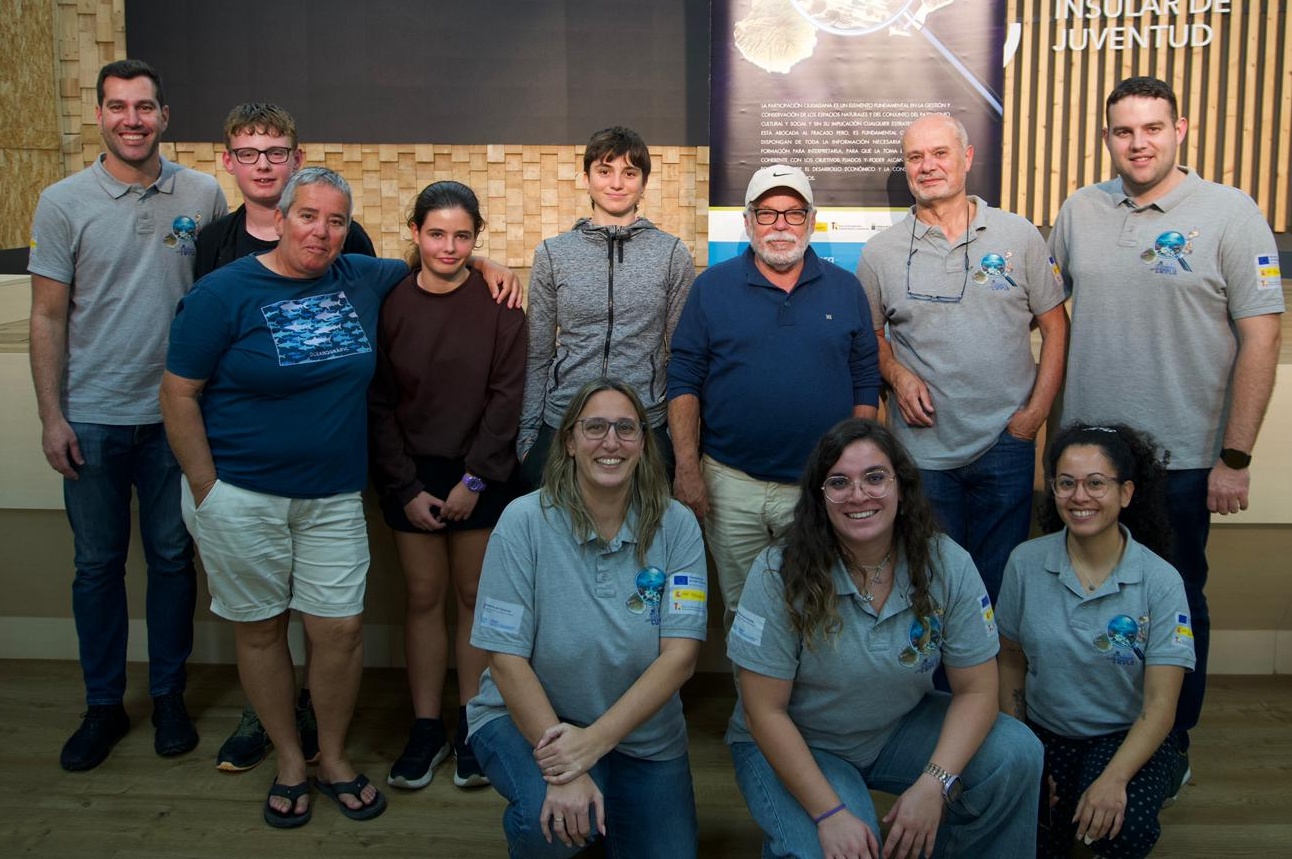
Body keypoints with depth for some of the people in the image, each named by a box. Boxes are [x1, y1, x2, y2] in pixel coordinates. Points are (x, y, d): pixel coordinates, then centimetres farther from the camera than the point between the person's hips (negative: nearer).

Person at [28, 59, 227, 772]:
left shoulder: (202, 196, 0)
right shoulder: (64, 203, -2)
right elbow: (48, 317, 0)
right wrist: (50, 416, -5)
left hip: (175, 412, 0)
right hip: (91, 417, 0)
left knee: (172, 557, 10)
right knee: (97, 564, 10)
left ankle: (169, 695, 27)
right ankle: (103, 705, 26)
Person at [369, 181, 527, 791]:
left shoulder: (498, 304, -5)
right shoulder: (390, 304, -2)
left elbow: (507, 397, -7)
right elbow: (378, 403, -1)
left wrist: (475, 479, -11)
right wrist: (406, 488, -6)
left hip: (482, 474, -1)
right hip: (410, 474, 1)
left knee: (475, 596, 6)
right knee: (424, 597, 7)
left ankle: (472, 726, 18)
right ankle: (426, 728, 17)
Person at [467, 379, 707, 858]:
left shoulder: (676, 526, -10)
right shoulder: (525, 521, -16)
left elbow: (680, 654, -15)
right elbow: (507, 659, -16)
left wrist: (593, 742, -25)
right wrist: (562, 772, -25)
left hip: (641, 731, 3)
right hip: (526, 717, -3)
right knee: (553, 818, -31)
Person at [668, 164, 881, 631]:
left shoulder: (846, 289, 5)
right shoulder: (711, 287, 2)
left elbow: (865, 383, 6)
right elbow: (684, 381, 0)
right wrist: (687, 467, -7)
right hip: (731, 484, 0)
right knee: (740, 610, 12)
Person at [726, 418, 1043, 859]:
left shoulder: (948, 566, -14)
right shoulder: (779, 575, -21)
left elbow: (975, 689, -10)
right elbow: (764, 709, -19)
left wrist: (933, 784, -25)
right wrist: (830, 813, -26)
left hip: (901, 729, 3)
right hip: (792, 745, -3)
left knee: (1017, 754, -19)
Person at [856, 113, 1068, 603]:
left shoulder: (1020, 237, 2)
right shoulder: (880, 253, 3)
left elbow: (1055, 327, 6)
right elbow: (868, 335, 13)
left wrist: (1036, 412, -3)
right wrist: (896, 374, -8)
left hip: (1006, 443, 0)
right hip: (922, 448, 0)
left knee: (1000, 582, 9)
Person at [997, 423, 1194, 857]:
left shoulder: (1161, 582, -13)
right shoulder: (1026, 562, -7)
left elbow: (1160, 706, -15)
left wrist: (1114, 779, -28)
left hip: (1127, 737, -1)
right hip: (1044, 733, 1)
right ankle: (1058, 803, 11)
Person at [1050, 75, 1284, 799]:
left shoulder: (1231, 213, -7)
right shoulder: (1081, 211, 5)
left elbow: (1261, 338, -9)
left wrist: (1235, 457, -12)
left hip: (1181, 458, -4)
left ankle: (1172, 746, 28)